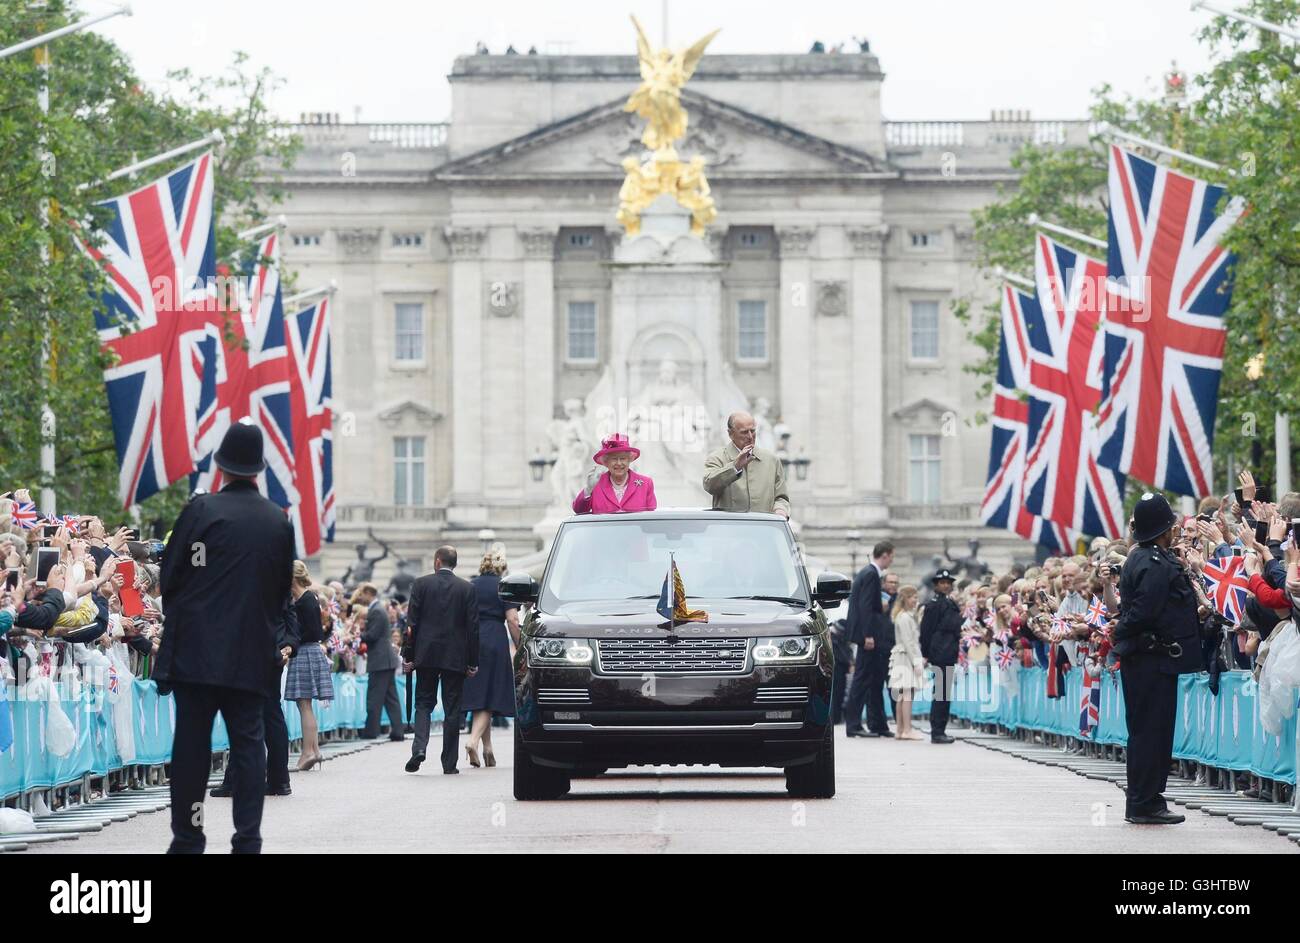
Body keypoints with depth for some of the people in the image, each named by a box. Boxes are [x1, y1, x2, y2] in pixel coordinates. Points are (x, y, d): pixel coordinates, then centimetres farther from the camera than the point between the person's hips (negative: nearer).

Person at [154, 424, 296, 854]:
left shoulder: (202, 510, -7)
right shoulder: (280, 521, 4)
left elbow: (170, 577, -3)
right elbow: (284, 588, 13)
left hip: (198, 650, -2)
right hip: (252, 654, 2)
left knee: (191, 743, 2)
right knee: (248, 743, 5)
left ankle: (187, 839, 3)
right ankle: (247, 840, 0)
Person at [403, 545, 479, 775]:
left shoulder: (421, 584, -2)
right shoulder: (467, 589, 0)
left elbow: (412, 622, -3)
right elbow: (473, 626, -1)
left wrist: (408, 655, 2)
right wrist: (473, 661, 4)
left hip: (426, 654, 0)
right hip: (455, 658, 0)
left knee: (423, 703, 9)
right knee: (452, 709, 5)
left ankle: (419, 747, -13)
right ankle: (449, 762, 5)